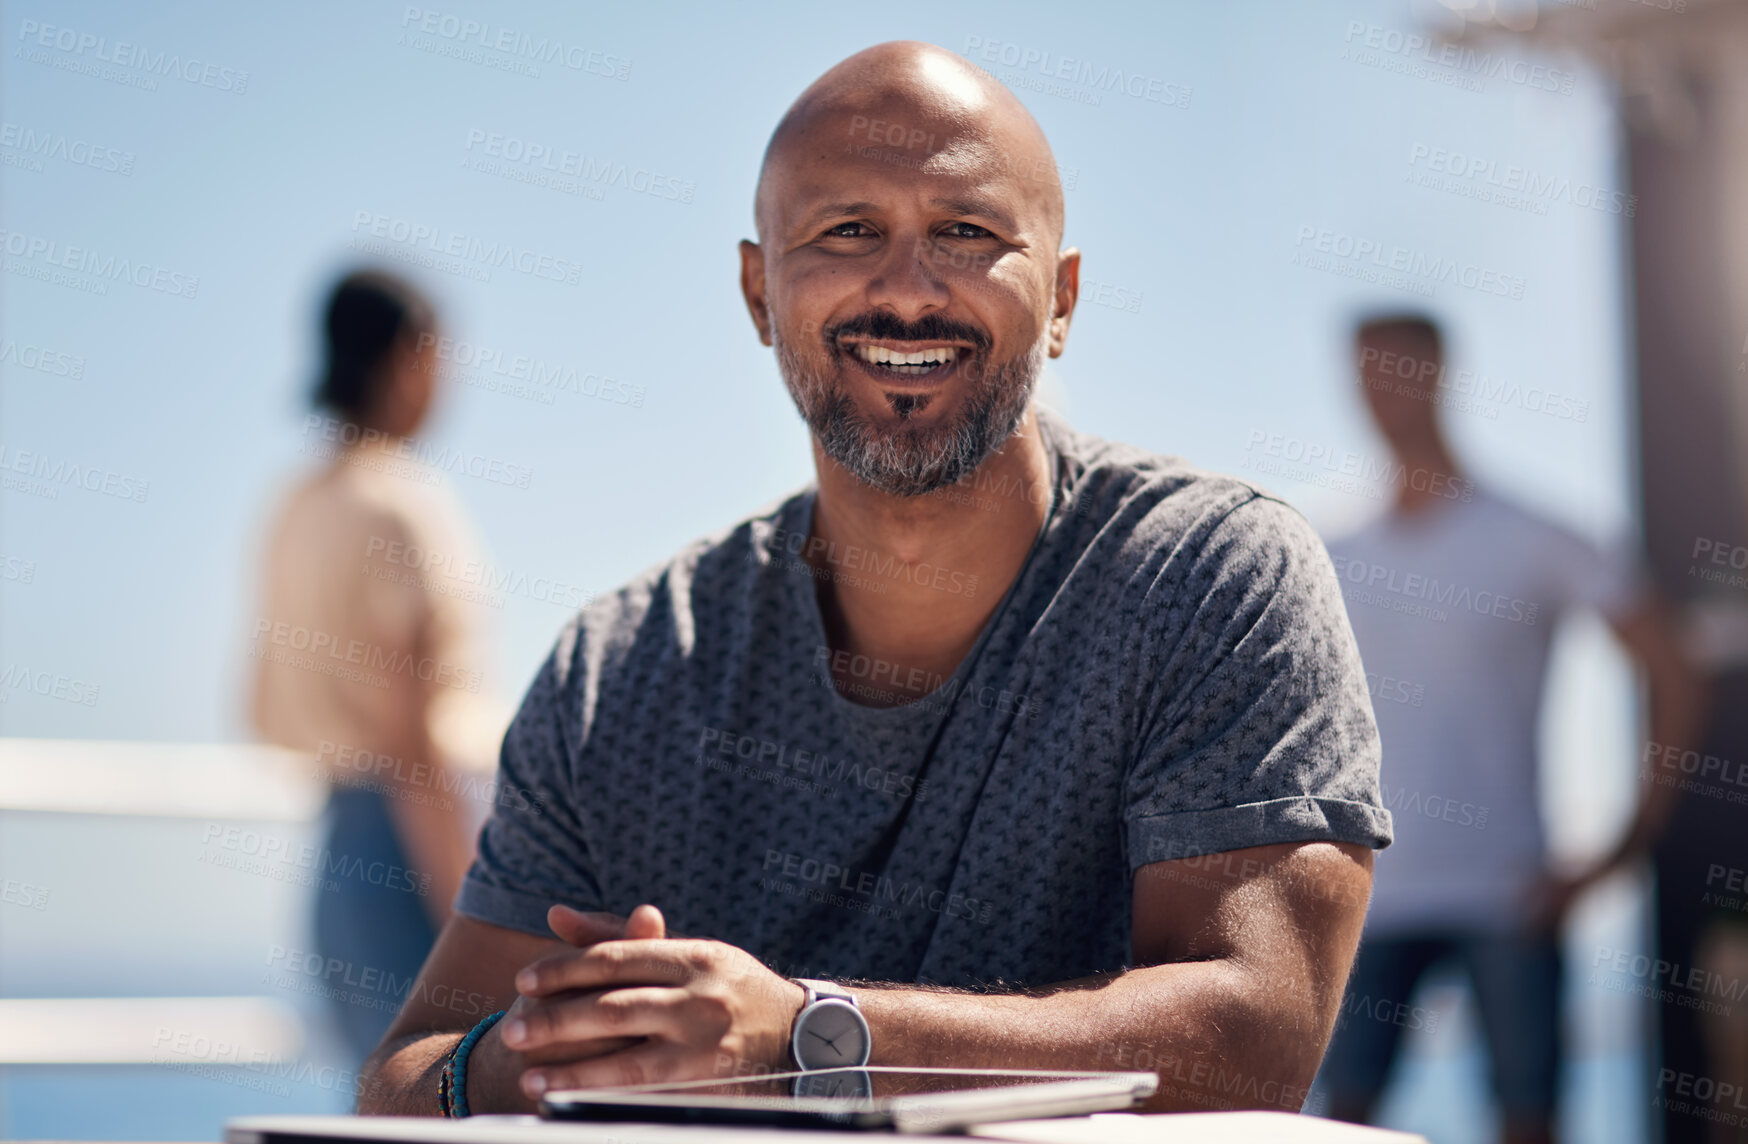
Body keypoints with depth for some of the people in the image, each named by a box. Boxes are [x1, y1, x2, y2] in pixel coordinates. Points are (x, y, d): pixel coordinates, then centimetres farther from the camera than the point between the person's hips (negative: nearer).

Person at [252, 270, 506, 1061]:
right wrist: (473, 928, -17)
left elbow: (267, 716, 20)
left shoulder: (297, 506, 14)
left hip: (336, 842, 9)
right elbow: (412, 738, -17)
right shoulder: (403, 504, -11)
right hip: (406, 843, -9)